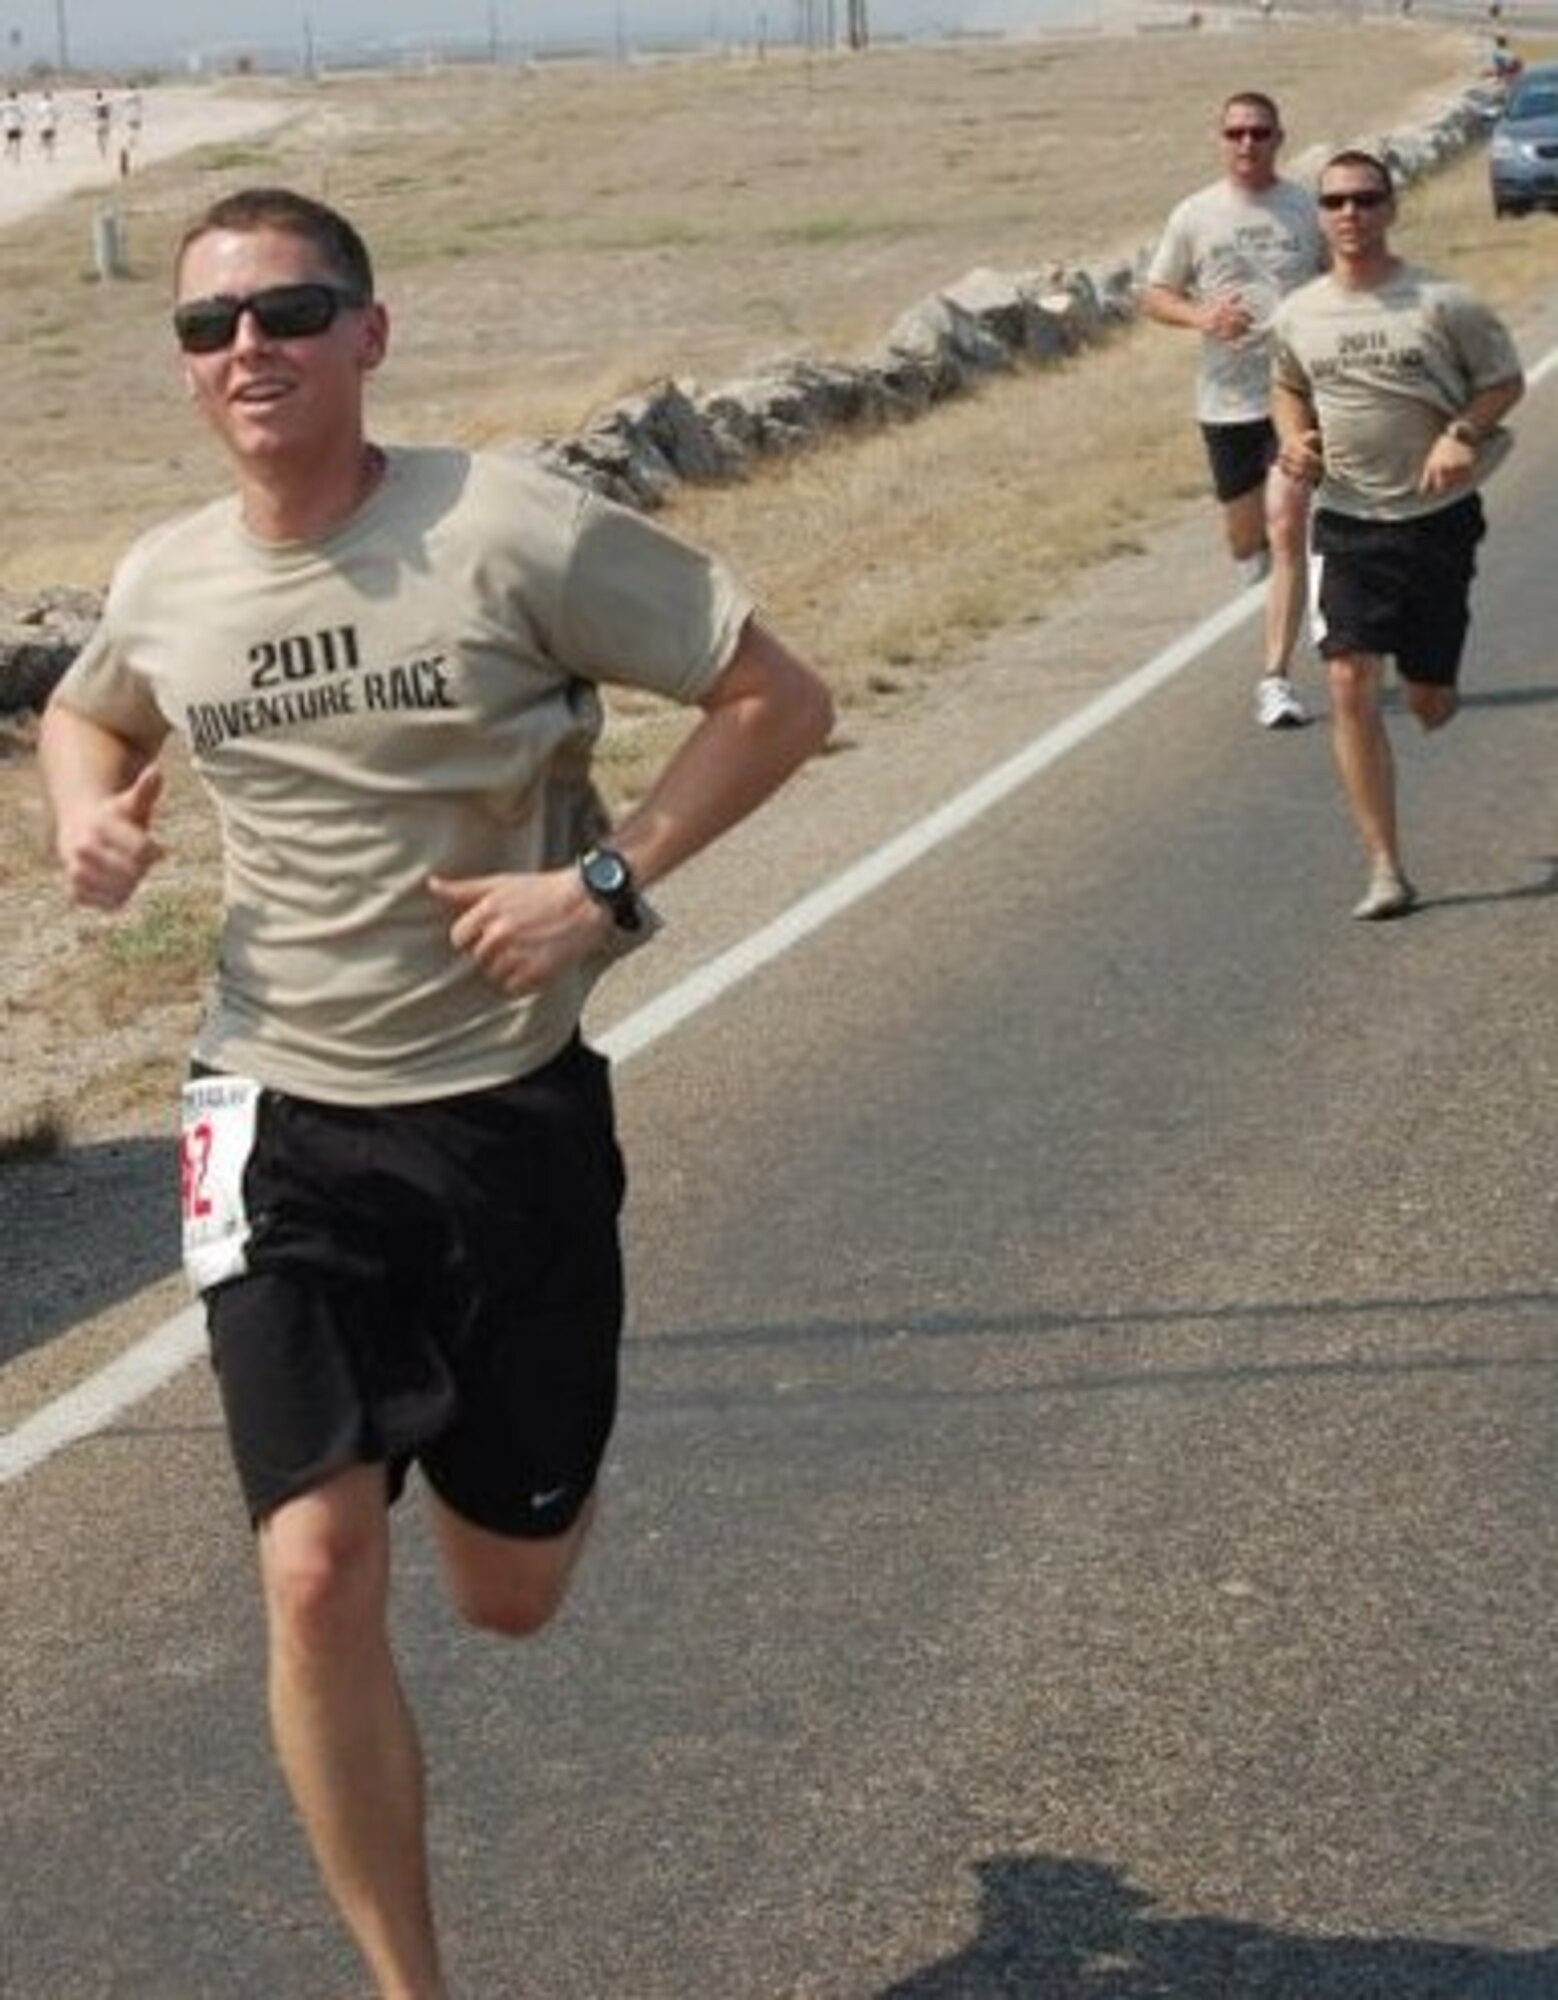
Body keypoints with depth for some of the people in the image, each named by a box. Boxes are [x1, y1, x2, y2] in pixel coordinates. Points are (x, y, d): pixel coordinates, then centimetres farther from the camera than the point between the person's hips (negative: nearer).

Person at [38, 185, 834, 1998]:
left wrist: (607, 880, -19)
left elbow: (780, 700, -10)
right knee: (319, 1575, -11)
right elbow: (83, 712, 23)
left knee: (510, 1595, 12)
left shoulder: (516, 532, -16)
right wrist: (87, 811, 0)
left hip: (514, 1112, -2)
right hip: (286, 1125, 2)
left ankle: (516, 1456, 52)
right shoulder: (163, 586, -2)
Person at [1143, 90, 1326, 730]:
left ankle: (1276, 677, -10)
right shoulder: (1195, 215, 2)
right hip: (1226, 397, 2)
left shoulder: (1309, 208, 2)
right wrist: (1201, 317, -12)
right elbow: (1154, 296, 7)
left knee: (1287, 529, -13)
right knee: (1245, 539, 12)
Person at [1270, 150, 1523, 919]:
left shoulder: (1443, 304, -8)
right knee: (1351, 683, -14)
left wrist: (1461, 434, -16)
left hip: (1437, 517, -1)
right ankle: (1385, 870, -9)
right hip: (1348, 520, 1)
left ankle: (1432, 681, 48)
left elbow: (1505, 381, 2)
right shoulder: (1298, 316, 1)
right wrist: (1294, 438, -1)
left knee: (1428, 702, 6)